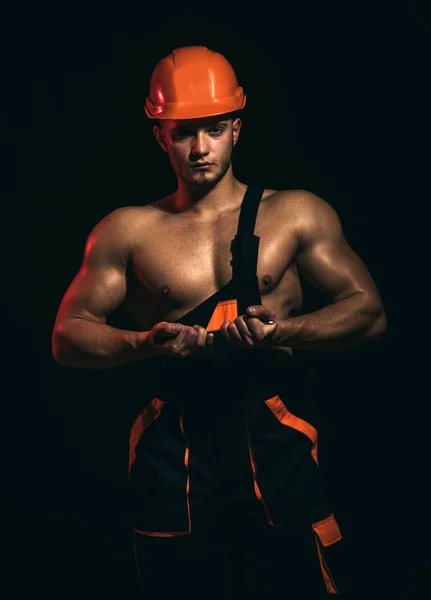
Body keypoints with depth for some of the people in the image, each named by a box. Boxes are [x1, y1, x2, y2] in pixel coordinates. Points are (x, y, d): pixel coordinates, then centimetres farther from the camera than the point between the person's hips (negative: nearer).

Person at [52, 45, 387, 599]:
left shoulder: (295, 214, 7)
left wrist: (280, 331, -15)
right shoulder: (128, 231, 8)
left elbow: (369, 312, 3)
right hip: (172, 448, 1)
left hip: (274, 439, 0)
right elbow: (68, 336, 6)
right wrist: (144, 343, -14)